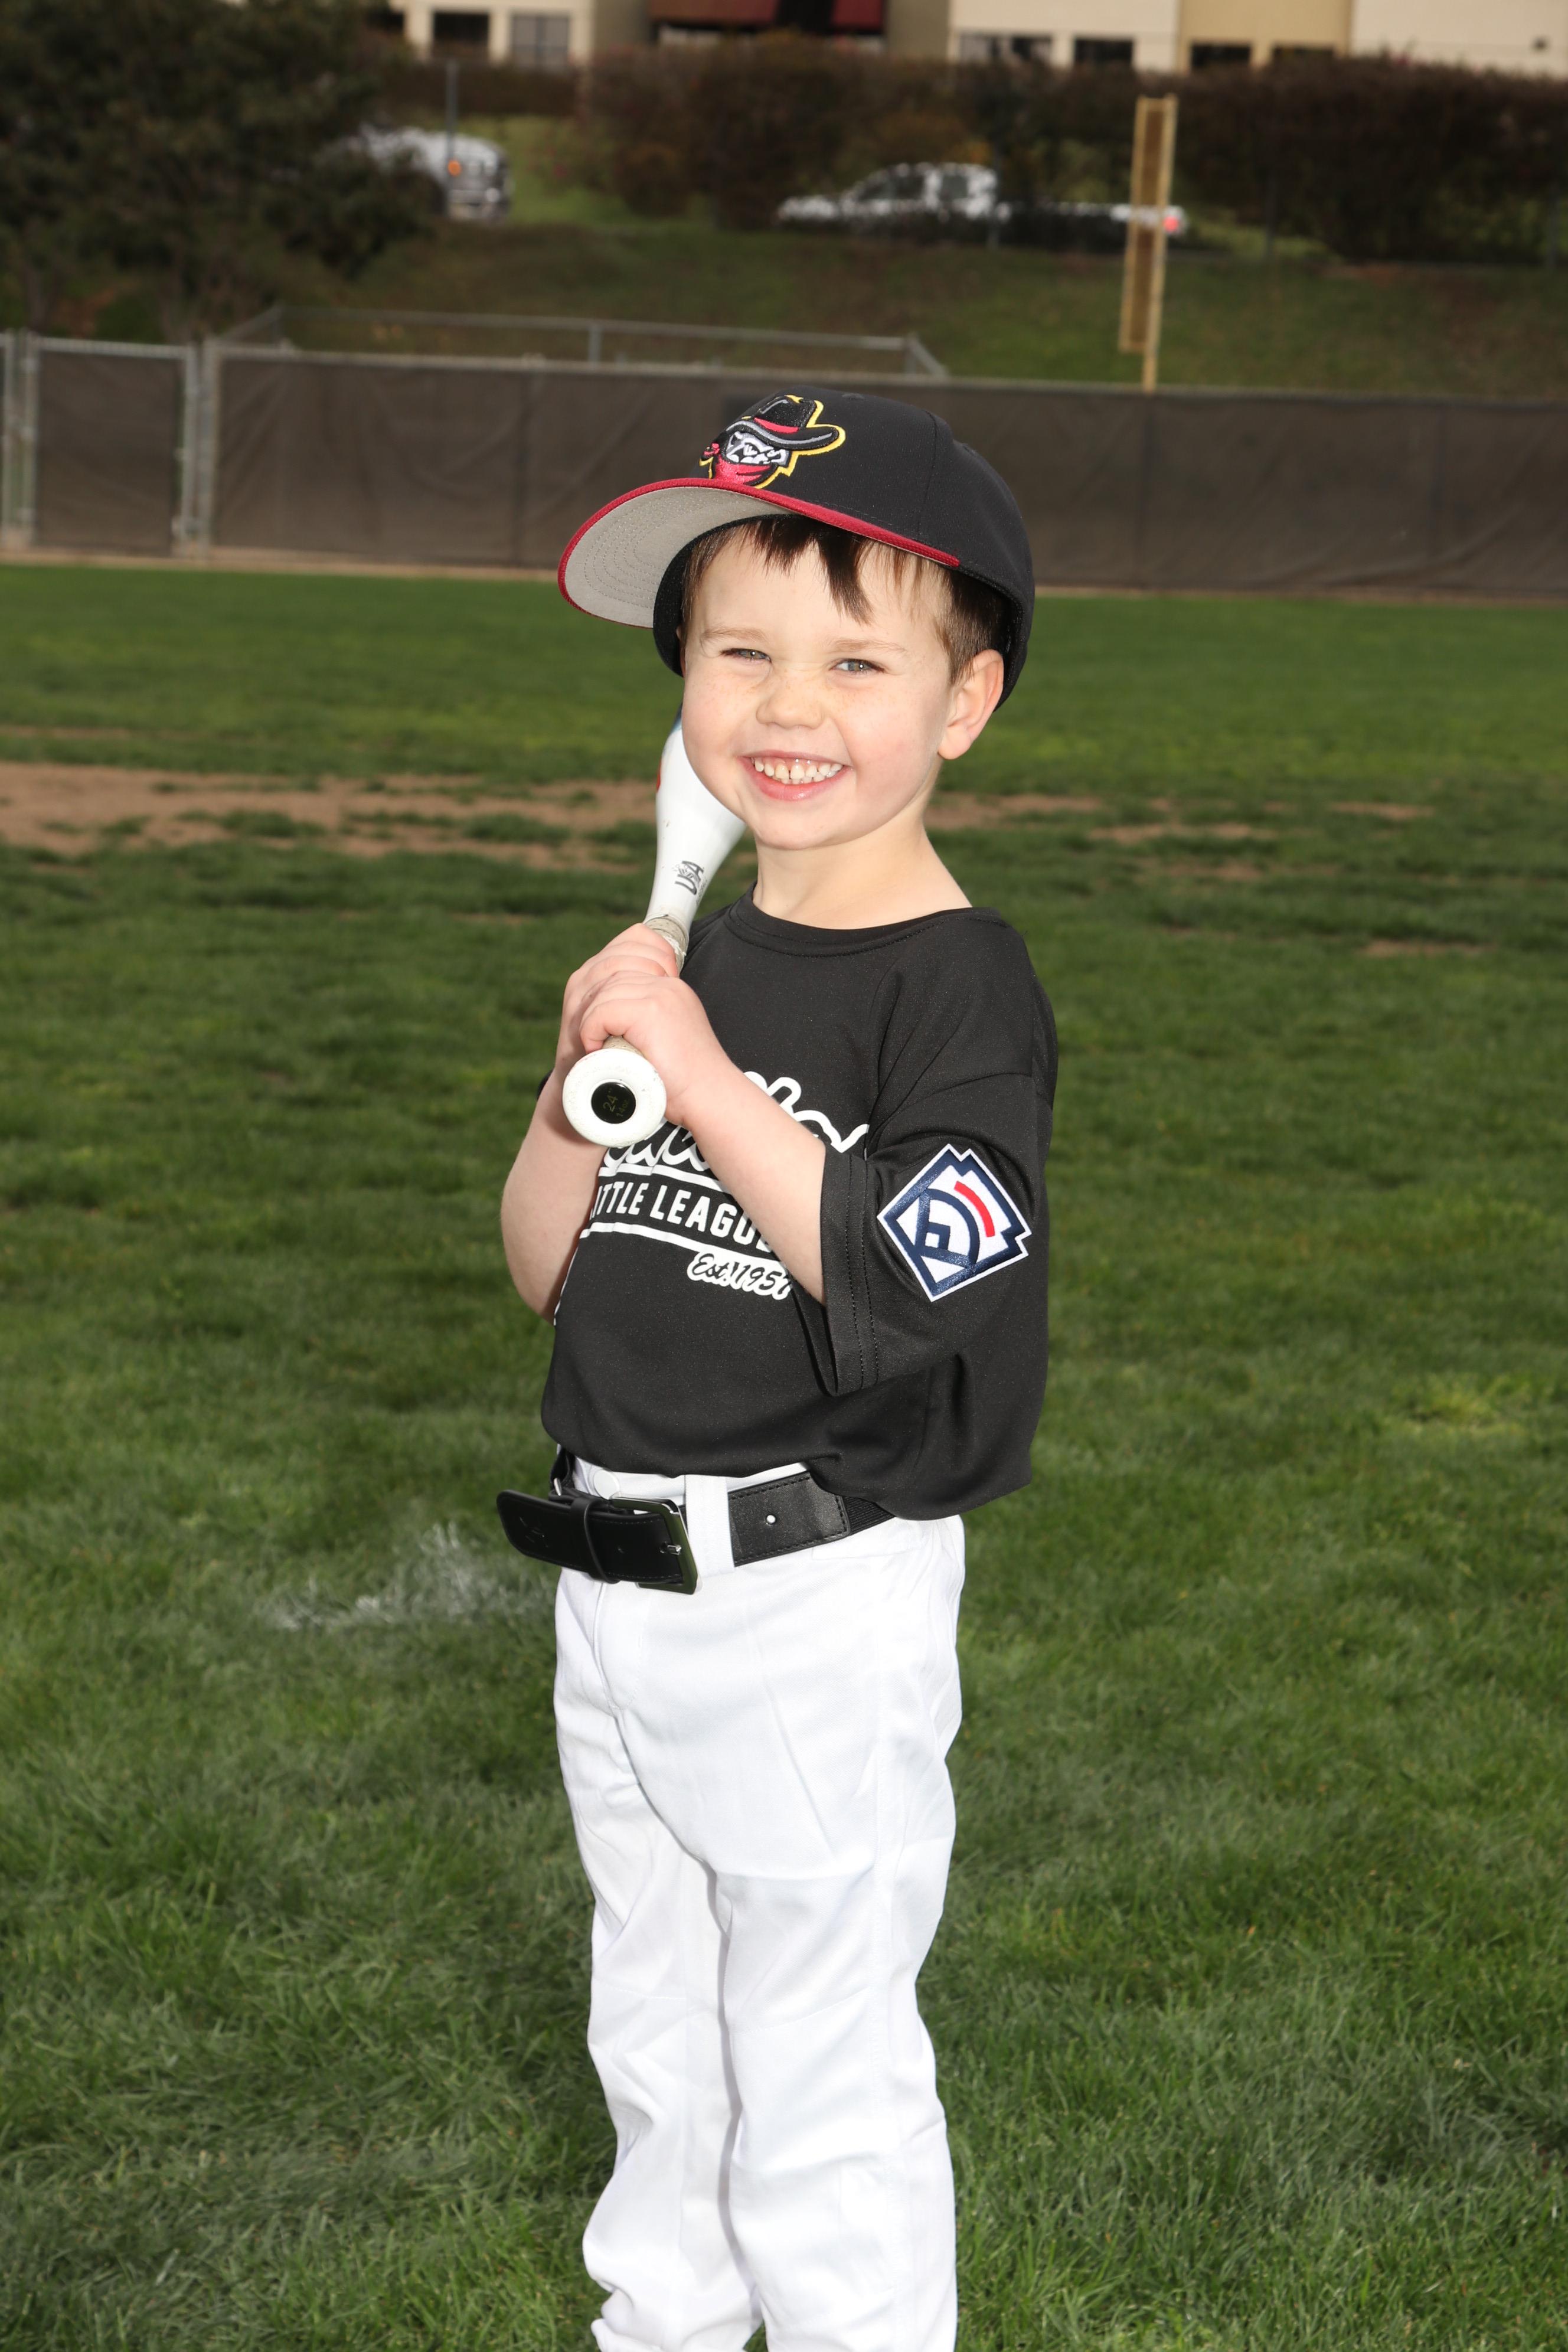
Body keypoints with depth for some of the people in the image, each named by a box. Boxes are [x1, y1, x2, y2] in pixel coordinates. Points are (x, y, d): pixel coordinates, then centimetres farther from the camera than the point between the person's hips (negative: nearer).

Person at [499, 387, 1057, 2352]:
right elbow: (547, 1271, 8)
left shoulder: (961, 984, -15)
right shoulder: (691, 962, 6)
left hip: (819, 1608, -8)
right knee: (656, 2028, 24)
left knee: (820, 2065, 4)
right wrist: (584, 1079, -10)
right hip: (617, 1586, 8)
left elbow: (916, 1295, -27)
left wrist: (705, 1079, -29)